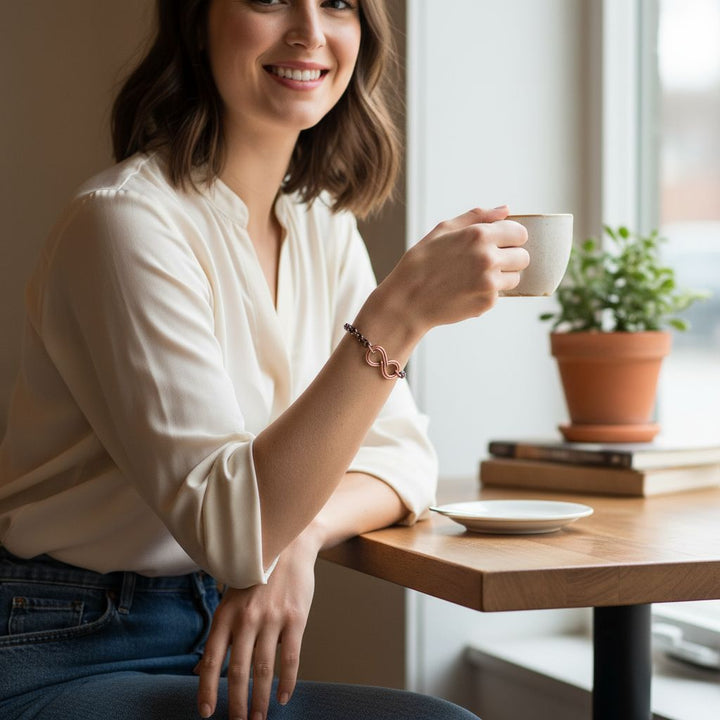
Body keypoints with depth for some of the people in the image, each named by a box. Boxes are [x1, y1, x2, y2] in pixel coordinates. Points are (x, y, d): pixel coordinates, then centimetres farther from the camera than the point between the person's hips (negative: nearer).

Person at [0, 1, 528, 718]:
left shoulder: (321, 222, 6)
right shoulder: (128, 217, -18)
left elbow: (401, 453, 5)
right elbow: (228, 525, -24)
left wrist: (297, 537, -16)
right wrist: (399, 311, -32)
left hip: (218, 656, 7)